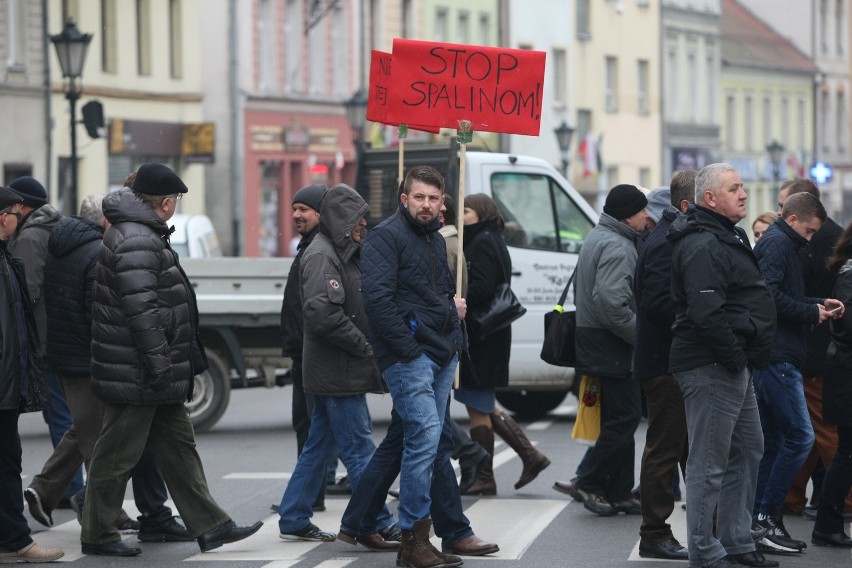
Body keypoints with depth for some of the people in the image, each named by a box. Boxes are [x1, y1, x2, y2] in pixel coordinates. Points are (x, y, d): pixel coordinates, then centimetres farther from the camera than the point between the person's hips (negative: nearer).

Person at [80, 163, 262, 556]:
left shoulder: (144, 236, 15)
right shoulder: (136, 242, -20)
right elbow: (142, 310, -25)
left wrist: (168, 367, 24)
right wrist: (159, 366, -24)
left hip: (155, 376, 11)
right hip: (134, 375, -11)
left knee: (178, 447, 12)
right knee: (117, 454, -1)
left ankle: (209, 526, 17)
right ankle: (97, 535, 8)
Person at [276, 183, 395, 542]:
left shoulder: (341, 253, 18)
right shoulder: (322, 256, -14)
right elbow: (323, 314, -24)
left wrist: (365, 344, 8)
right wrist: (364, 346, -16)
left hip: (332, 373, 10)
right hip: (337, 374, -10)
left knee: (320, 446, 13)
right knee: (359, 449, -6)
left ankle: (293, 520, 18)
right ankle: (379, 524, -4)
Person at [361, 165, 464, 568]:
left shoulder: (436, 240, 20)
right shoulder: (386, 237, -8)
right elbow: (377, 297, -18)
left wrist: (452, 306, 12)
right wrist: (408, 349, -19)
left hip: (442, 356, 9)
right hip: (408, 356, -9)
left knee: (426, 443, 9)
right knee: (425, 438, -16)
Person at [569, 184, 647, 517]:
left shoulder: (596, 239, 17)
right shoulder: (618, 247, -17)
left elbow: (581, 290, 26)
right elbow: (612, 302, -28)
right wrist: (641, 335, -18)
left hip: (594, 342, 11)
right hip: (613, 347, -11)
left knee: (621, 418, 13)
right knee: (625, 417, -6)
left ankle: (618, 492, 15)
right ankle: (590, 483, -1)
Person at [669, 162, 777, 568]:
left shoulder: (726, 238, 18)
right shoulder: (703, 246, -17)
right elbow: (706, 314, -26)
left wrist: (744, 358, 16)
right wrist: (735, 357, -19)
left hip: (734, 367, 11)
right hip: (712, 367, -11)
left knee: (748, 451, 18)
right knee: (709, 463, -5)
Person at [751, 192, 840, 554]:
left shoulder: (778, 243, 21)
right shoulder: (778, 244, -10)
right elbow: (770, 295, -23)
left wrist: (818, 304, 13)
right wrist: (812, 313, -13)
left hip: (770, 357, 11)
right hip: (777, 357, -11)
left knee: (771, 442, 11)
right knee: (799, 437, -9)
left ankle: (758, 520, 12)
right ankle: (768, 515, -8)